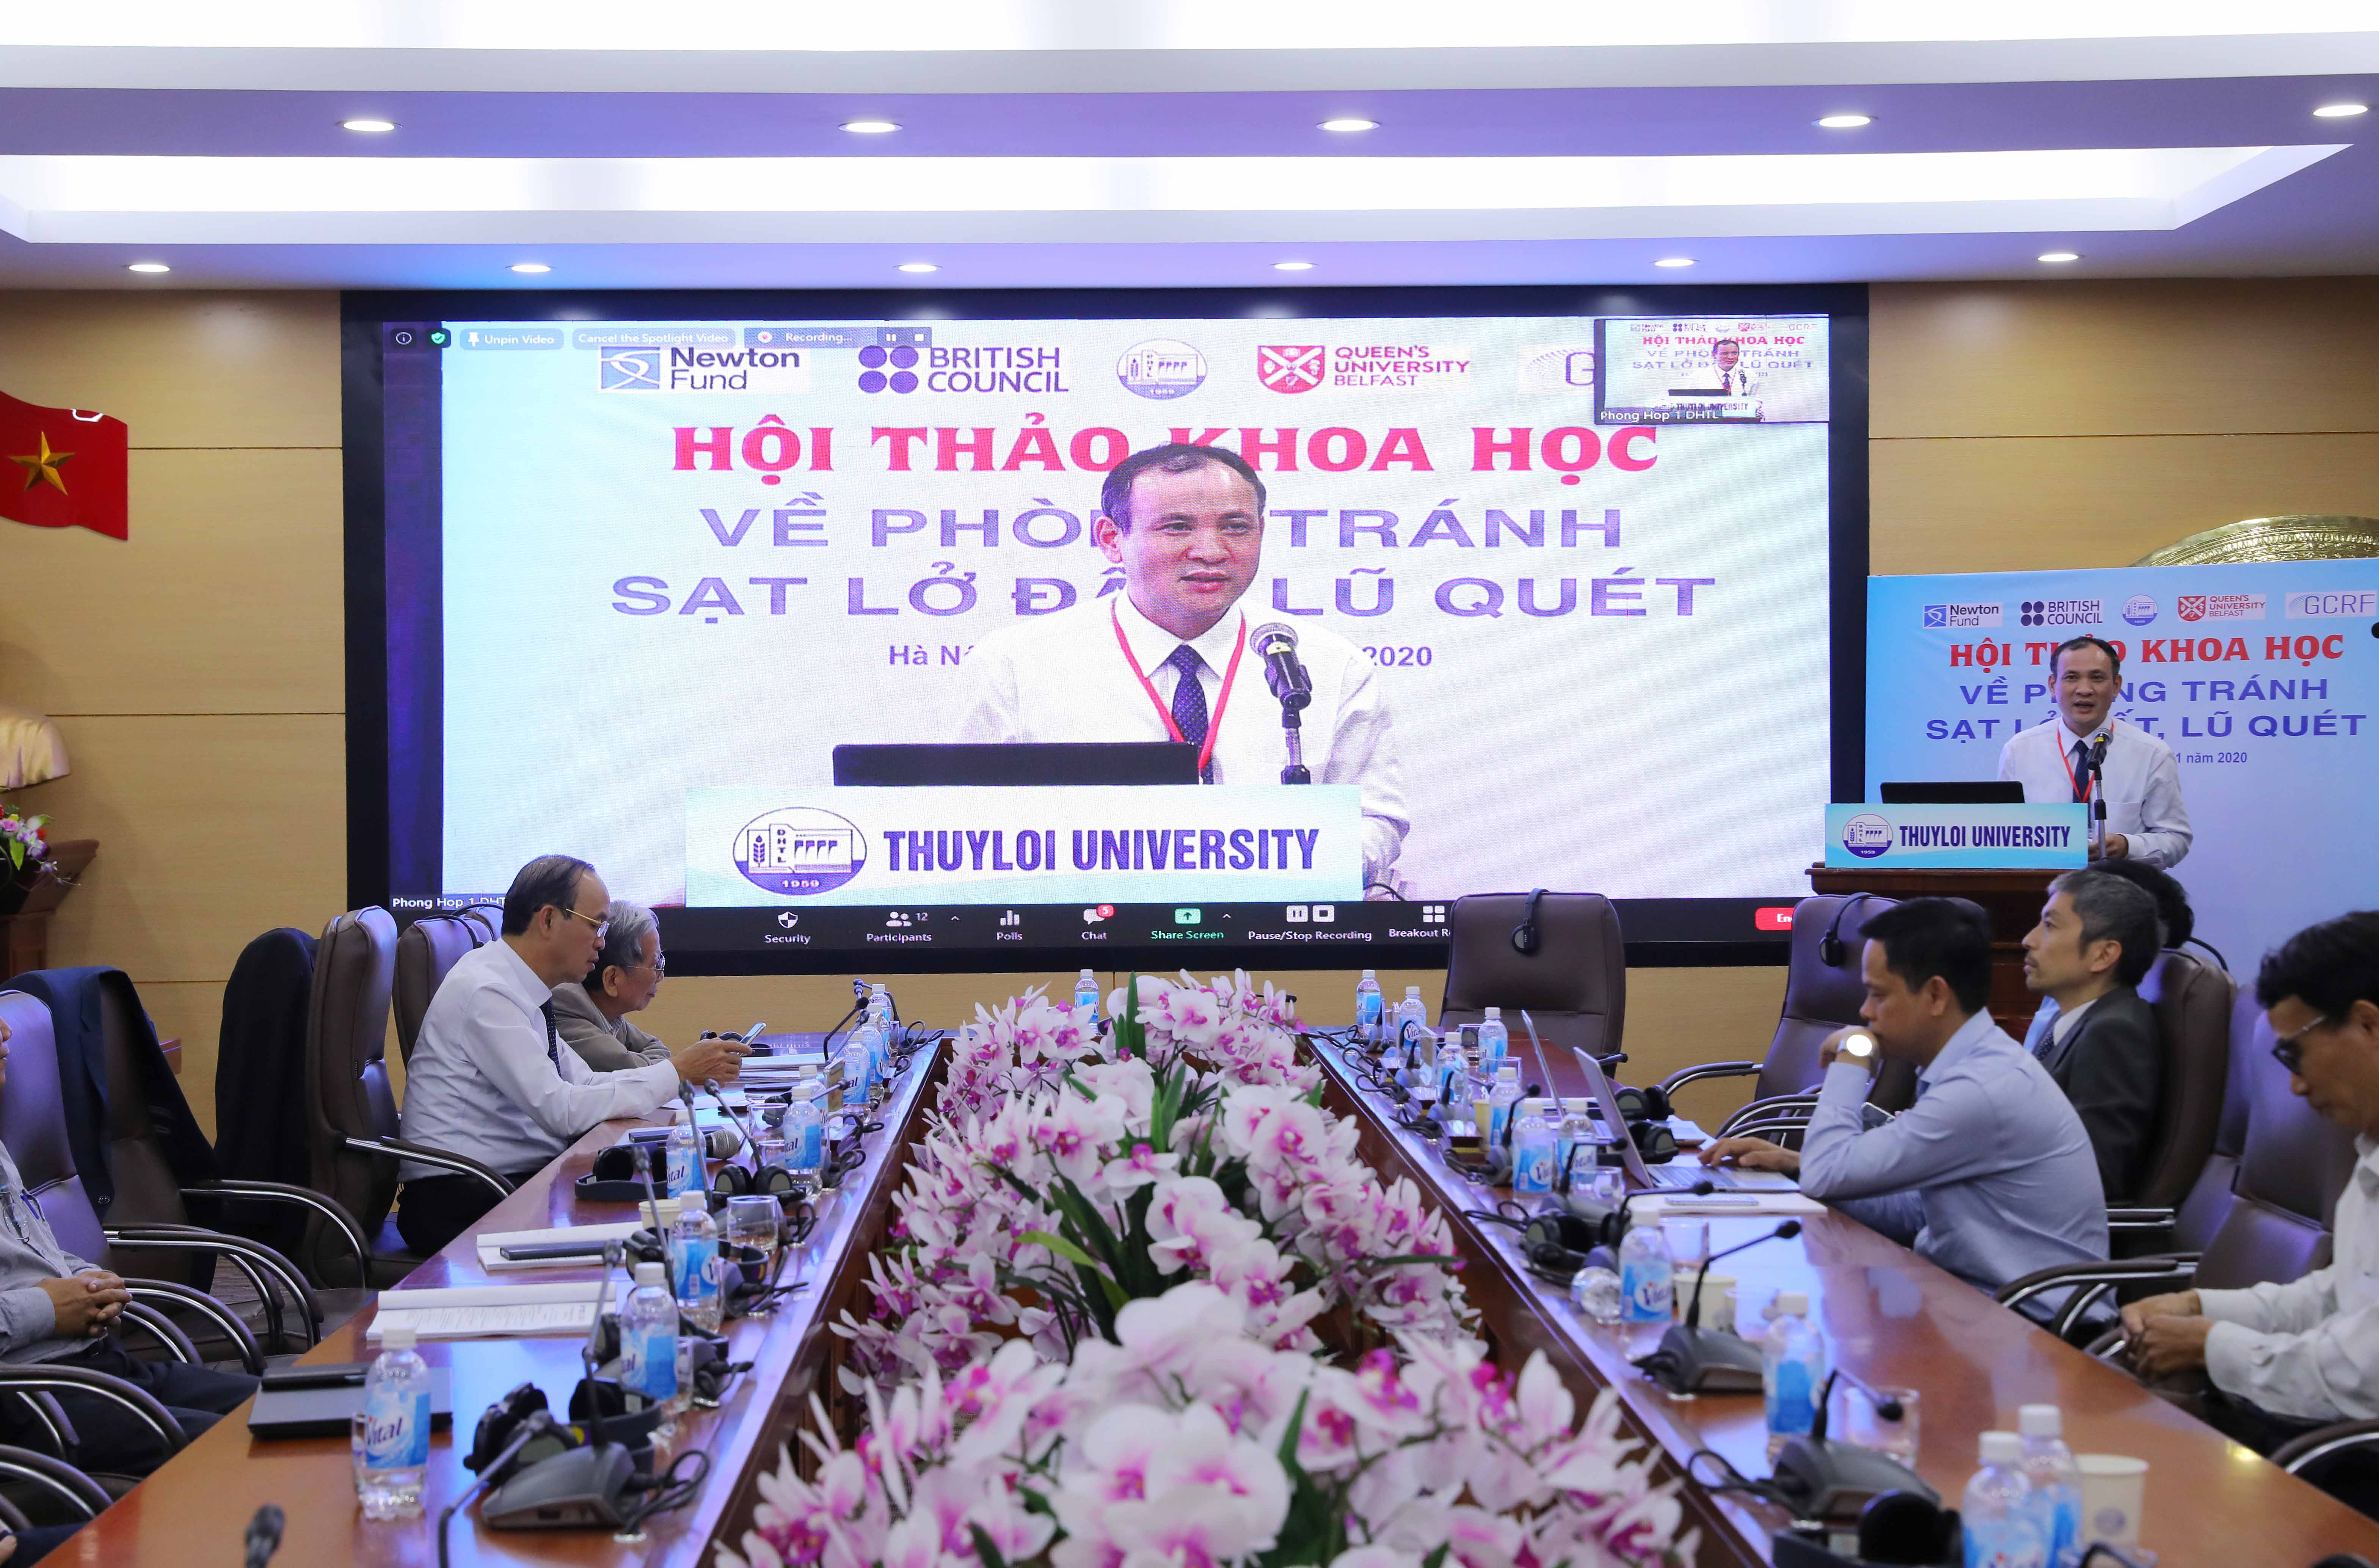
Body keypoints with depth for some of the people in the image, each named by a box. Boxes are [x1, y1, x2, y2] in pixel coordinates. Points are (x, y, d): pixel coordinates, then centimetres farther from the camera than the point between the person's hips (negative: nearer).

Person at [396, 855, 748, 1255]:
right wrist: (676, 1072, -17)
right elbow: (563, 1110, -22)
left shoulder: (516, 989, 12)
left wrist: (684, 1068, 1)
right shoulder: (484, 991, -17)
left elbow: (584, 1083, 13)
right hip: (461, 1203, -9)